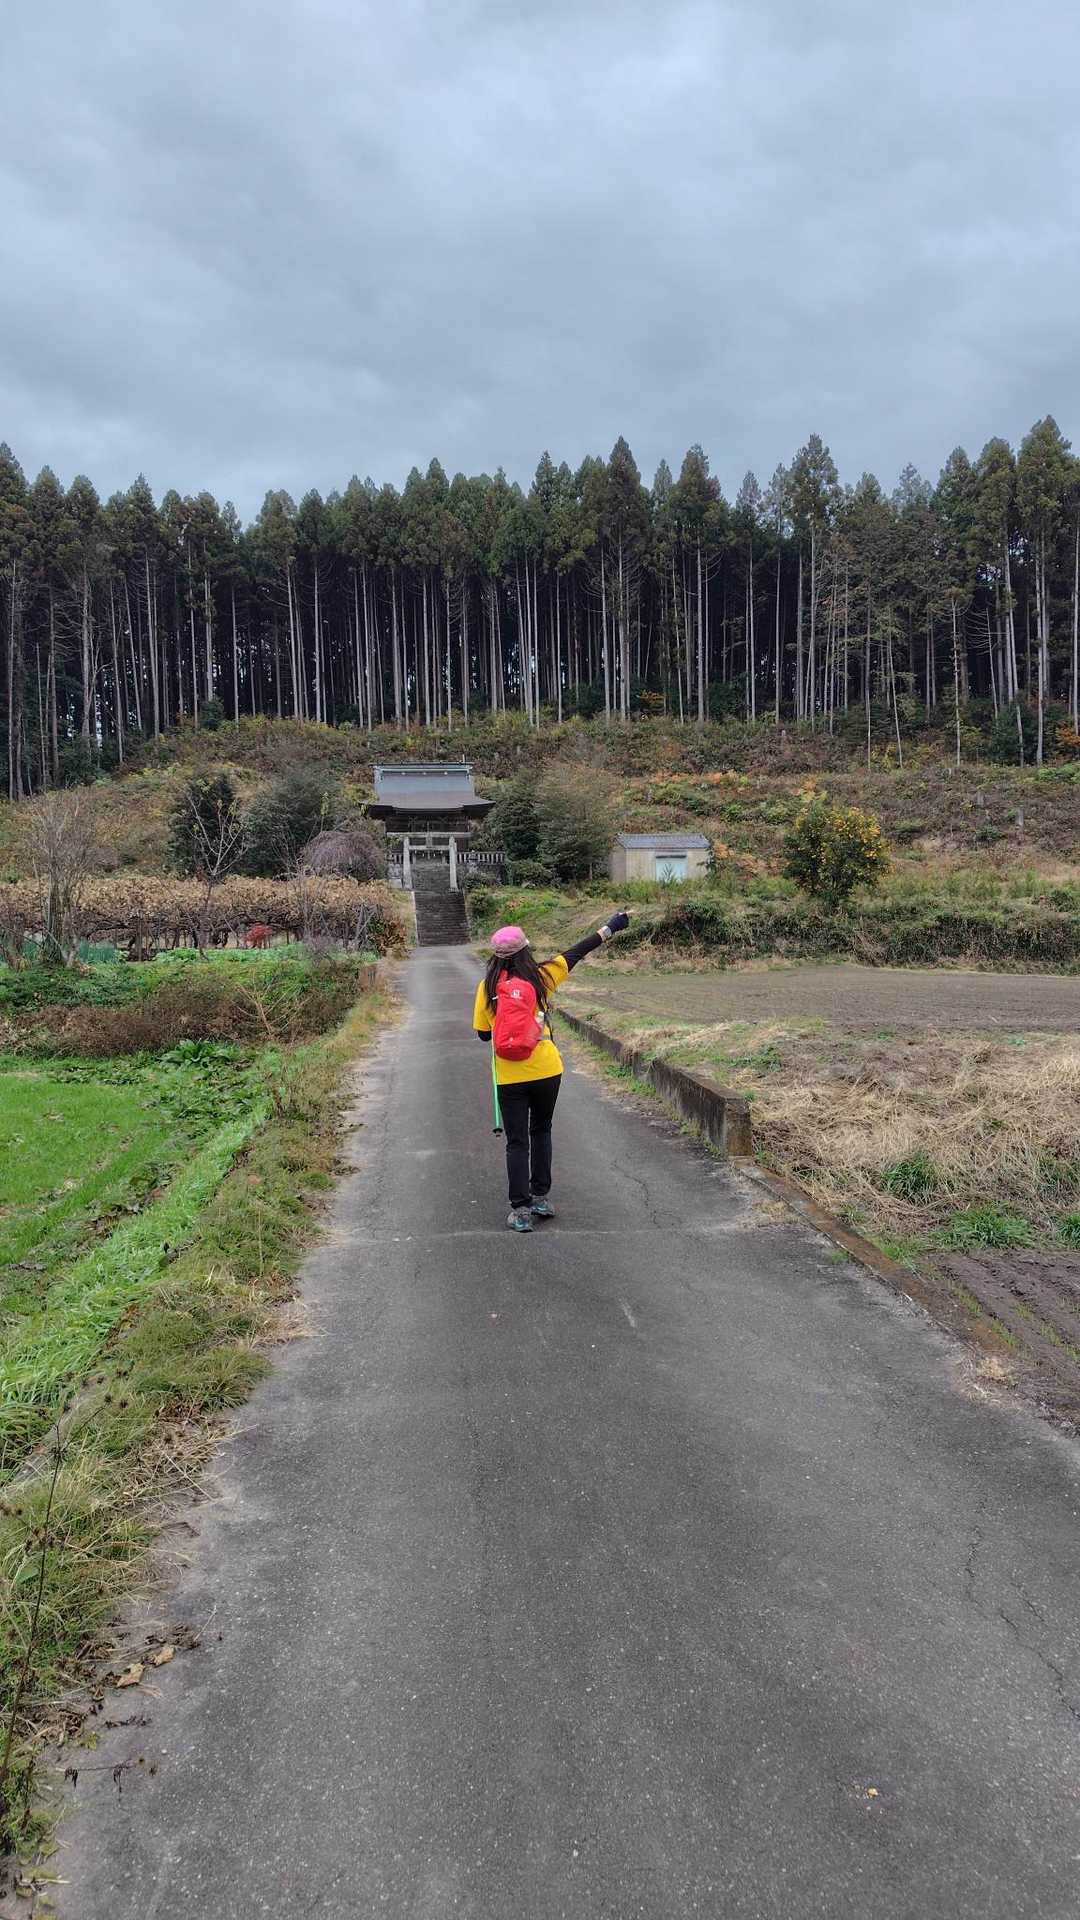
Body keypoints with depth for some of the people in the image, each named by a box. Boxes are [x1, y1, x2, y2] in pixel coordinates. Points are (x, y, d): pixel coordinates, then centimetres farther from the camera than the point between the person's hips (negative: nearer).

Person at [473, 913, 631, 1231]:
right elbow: (576, 953, 3)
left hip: (509, 1077, -1)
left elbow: (483, 1033, 2)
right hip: (546, 1072, 1)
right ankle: (541, 1198, 26)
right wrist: (610, 927, 12)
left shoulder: (487, 987, -6)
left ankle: (521, 1210, 4)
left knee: (517, 1142, 7)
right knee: (541, 1133, 20)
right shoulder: (540, 978, -6)